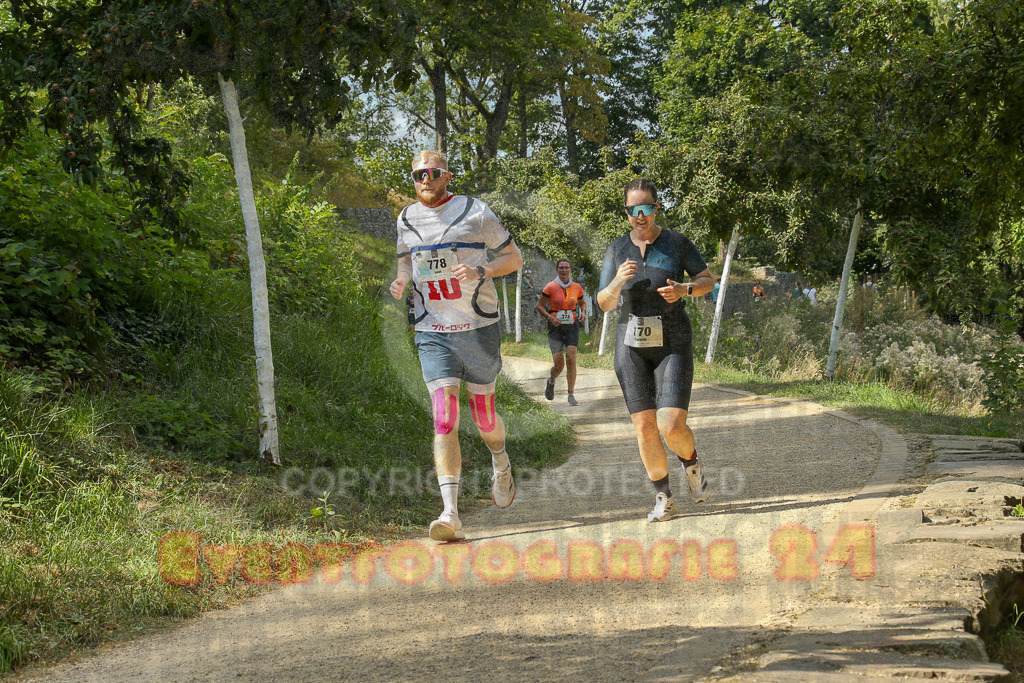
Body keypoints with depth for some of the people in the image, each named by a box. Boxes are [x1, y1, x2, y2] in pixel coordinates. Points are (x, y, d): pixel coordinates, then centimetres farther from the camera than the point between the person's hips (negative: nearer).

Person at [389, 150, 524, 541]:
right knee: (444, 418, -12)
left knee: (483, 414, 9)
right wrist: (401, 281, 1)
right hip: (433, 333, 2)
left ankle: (501, 466, 46)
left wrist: (483, 270, -18)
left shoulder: (475, 213, -4)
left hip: (479, 328, -2)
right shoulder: (407, 220, 7)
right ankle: (451, 516, -18)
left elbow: (514, 257, 1)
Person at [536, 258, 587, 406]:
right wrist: (550, 317, -16)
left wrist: (583, 312, 0)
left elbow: (582, 303, 22)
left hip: (572, 327, 2)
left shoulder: (577, 288, 4)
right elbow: (539, 305, -1)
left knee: (571, 359, -14)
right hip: (555, 328, -2)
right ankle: (551, 382, 27)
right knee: (559, 364, -9)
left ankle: (571, 395, -10)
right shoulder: (550, 287, -5)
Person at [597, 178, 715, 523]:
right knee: (644, 428, -3)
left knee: (671, 427, -15)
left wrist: (684, 290, -14)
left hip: (673, 344, -2)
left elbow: (708, 280, 7)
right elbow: (604, 303, 1)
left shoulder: (677, 243, -3)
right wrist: (618, 281, -20)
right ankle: (663, 498, 14)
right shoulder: (617, 250, 3)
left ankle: (692, 464, 19)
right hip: (631, 344, 2)